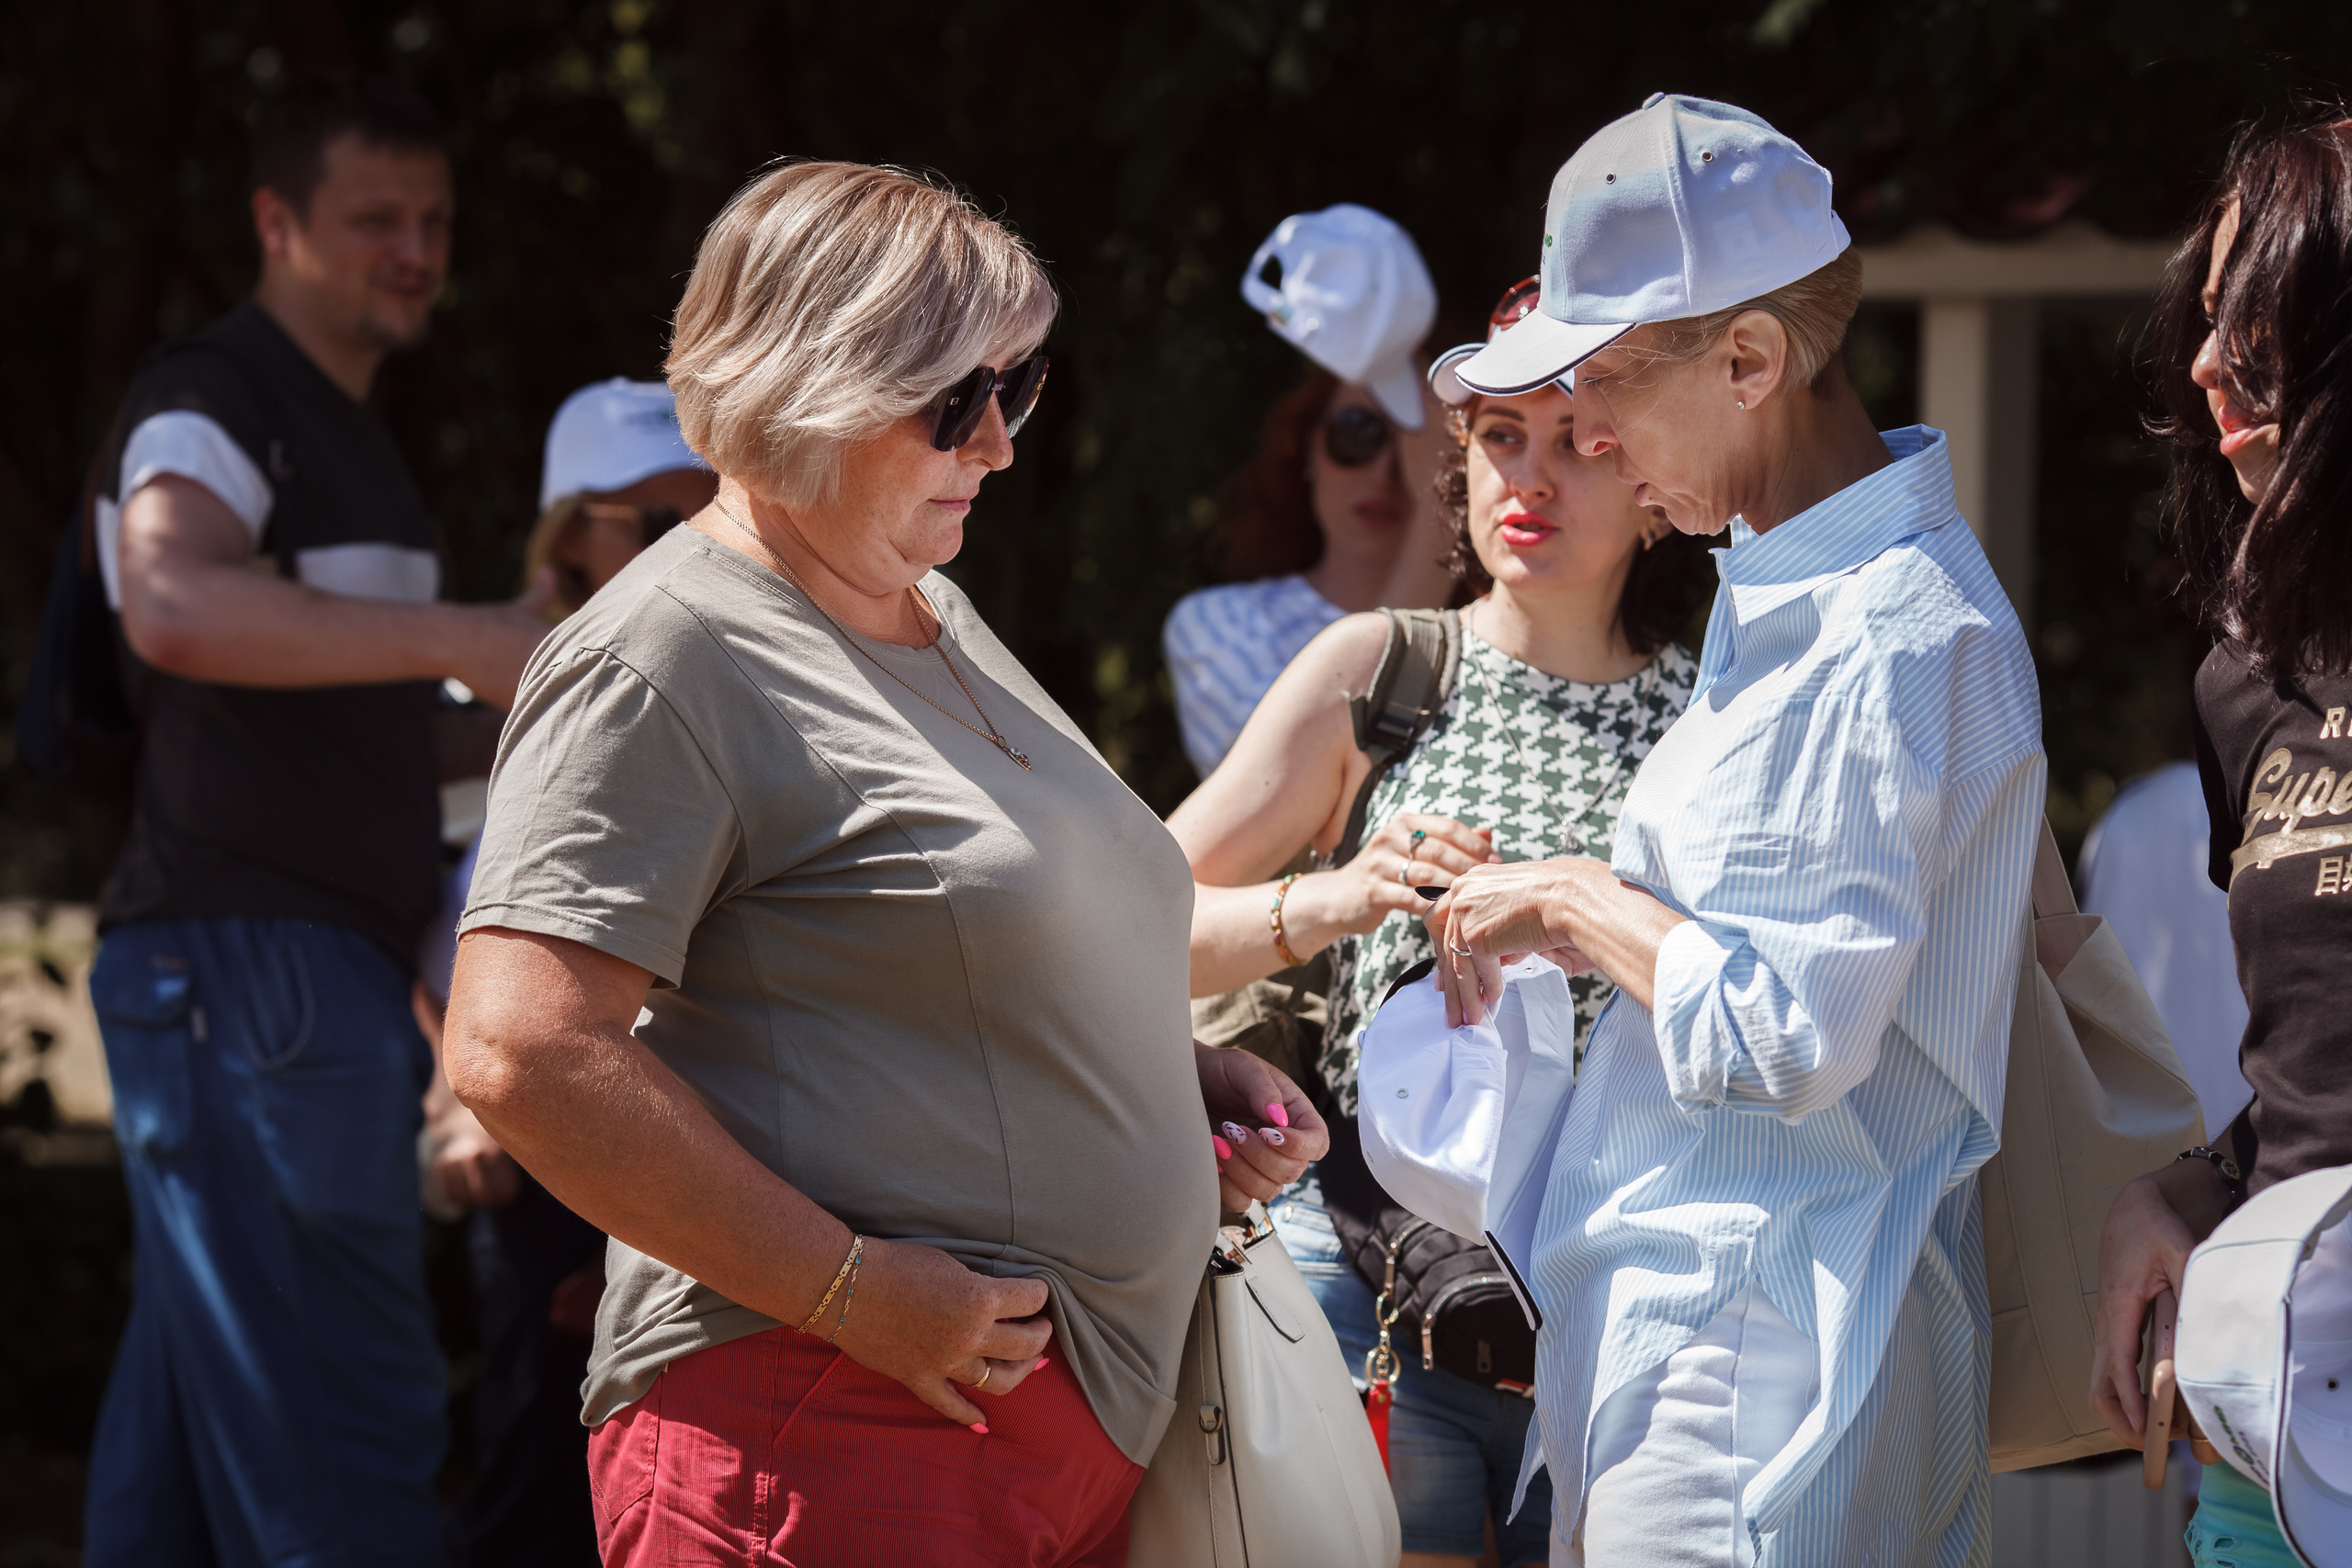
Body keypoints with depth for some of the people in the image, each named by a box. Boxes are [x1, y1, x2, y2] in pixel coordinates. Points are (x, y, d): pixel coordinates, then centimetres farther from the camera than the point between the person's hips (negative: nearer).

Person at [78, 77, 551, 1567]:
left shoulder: (350, 435, 23)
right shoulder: (212, 399, -9)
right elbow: (172, 606, -30)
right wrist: (470, 635, -36)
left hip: (334, 979, 10)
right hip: (243, 967, -10)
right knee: (343, 1440, -14)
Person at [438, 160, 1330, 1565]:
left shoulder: (934, 616, 19)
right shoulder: (663, 660, -10)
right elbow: (522, 1049, -20)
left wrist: (1173, 1070, 12)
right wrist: (853, 1291, -20)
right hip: (834, 1437, -9)